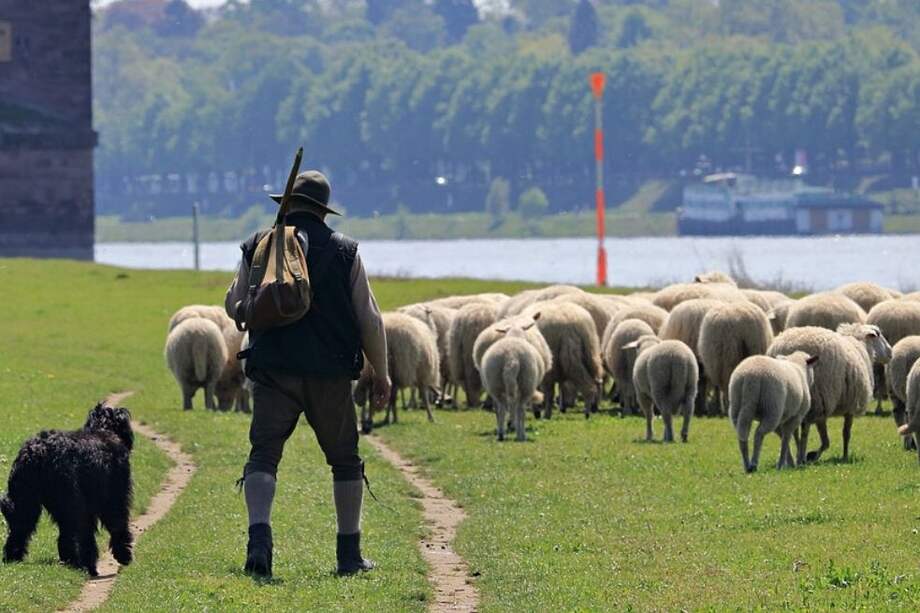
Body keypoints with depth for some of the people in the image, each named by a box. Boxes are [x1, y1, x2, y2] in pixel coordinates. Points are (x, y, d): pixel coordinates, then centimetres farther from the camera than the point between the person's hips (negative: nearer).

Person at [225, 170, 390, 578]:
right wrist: (381, 373, 12)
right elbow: (369, 320, 2)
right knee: (345, 460, 14)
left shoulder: (258, 246, 4)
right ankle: (349, 554, 13)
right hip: (330, 373, 0)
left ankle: (259, 535, -25)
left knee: (263, 454, -1)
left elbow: (235, 307, 12)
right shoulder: (344, 251, 3)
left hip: (274, 371, 0)